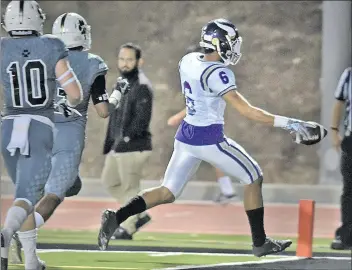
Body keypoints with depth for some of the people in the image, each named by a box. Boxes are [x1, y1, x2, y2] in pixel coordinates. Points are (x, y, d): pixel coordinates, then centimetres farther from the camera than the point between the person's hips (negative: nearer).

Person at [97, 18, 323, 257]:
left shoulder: (188, 61, 2)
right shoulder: (217, 74, -20)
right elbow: (246, 110, -22)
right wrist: (287, 123, -21)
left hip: (186, 136, 7)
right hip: (209, 139, -7)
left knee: (167, 194, 12)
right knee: (254, 178, 11)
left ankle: (116, 217, -7)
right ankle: (260, 243, 15)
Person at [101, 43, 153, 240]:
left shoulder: (142, 87, -15)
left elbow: (141, 120, -23)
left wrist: (126, 138, -22)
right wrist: (109, 142, 17)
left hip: (134, 147, -10)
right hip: (118, 146, 10)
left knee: (130, 187, 0)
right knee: (109, 181, 17)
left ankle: (127, 228, 10)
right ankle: (140, 215, 24)